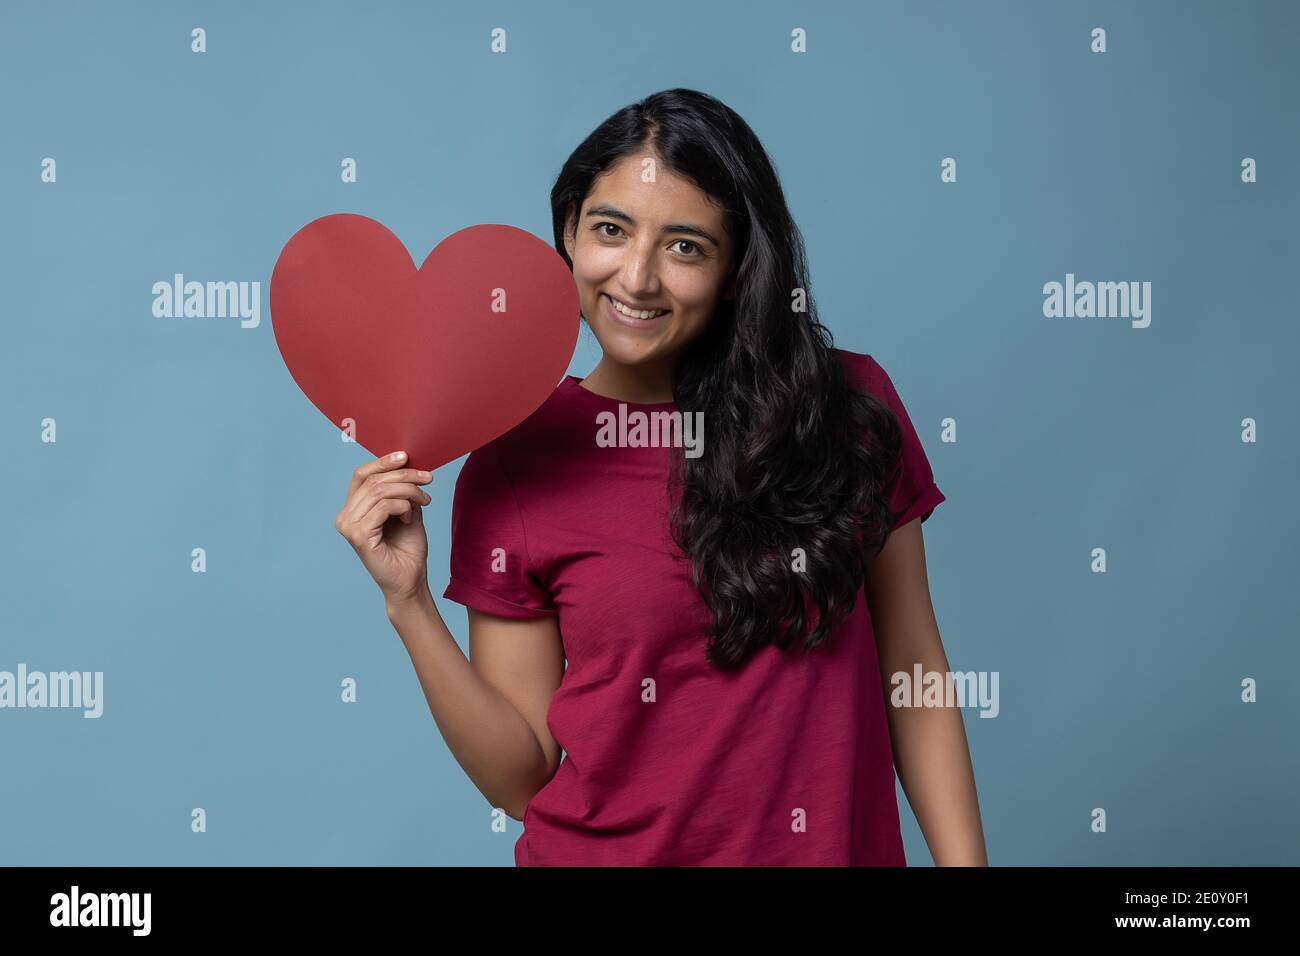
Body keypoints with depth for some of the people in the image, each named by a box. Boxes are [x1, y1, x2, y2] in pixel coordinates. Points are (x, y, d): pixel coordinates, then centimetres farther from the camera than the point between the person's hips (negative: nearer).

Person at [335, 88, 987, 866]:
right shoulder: (511, 470, -8)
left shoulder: (849, 405, -7)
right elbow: (521, 779, -6)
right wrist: (410, 605, -17)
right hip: (606, 848, -1)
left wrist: (964, 859, -6)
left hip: (840, 844, 1)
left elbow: (914, 673, -1)